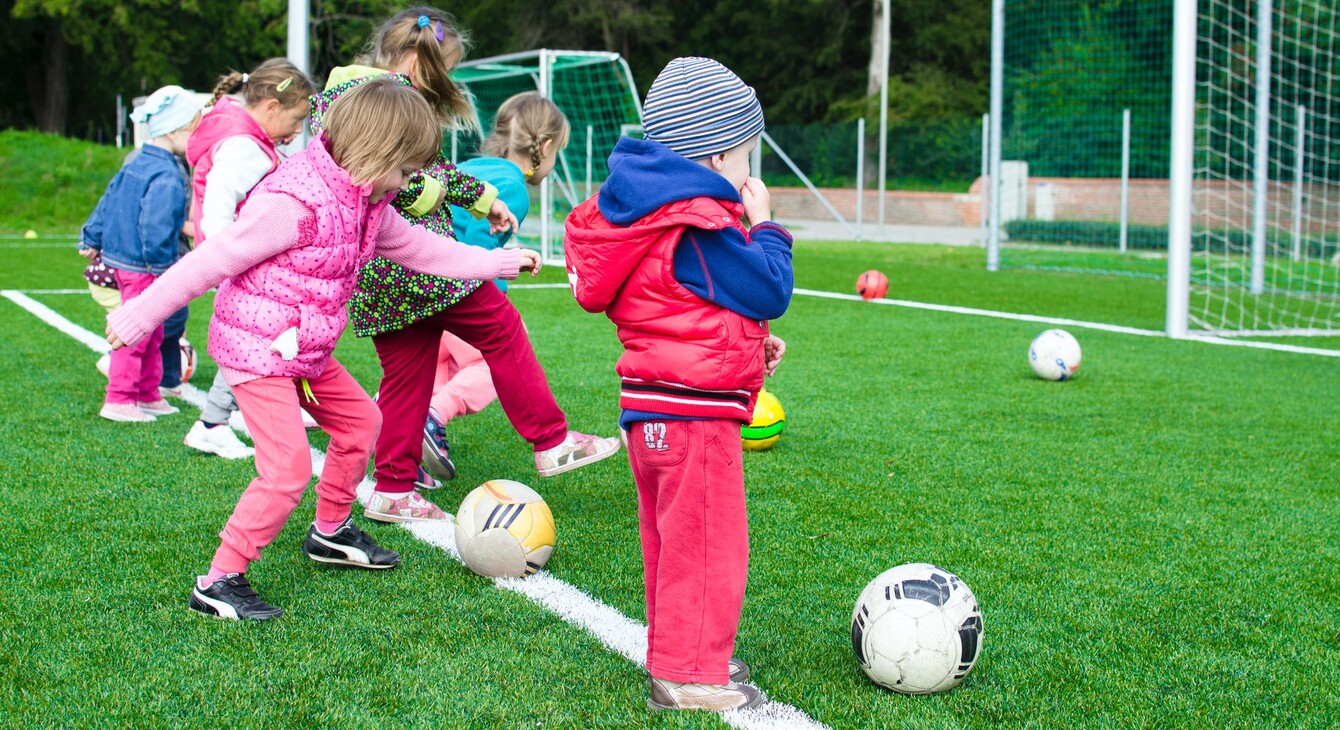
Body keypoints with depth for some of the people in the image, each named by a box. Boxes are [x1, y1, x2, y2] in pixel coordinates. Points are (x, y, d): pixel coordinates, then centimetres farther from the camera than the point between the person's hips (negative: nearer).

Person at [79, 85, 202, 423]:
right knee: (136, 334, -3)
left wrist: (91, 239, 25)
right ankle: (119, 400, 3)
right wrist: (164, 263, -17)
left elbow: (108, 201, 17)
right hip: (144, 268, -10)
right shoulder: (167, 178, -22)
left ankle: (148, 395, 28)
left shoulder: (137, 163, 10)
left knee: (151, 334, 19)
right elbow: (157, 229, -27)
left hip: (120, 258, 10)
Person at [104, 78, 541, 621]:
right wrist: (140, 315, -18)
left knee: (360, 419, 20)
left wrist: (497, 263, 23)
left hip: (306, 351, 10)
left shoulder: (366, 202, 4)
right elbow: (211, 260, -22)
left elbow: (417, 248, 20)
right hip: (255, 348, -10)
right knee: (289, 468, -15)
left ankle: (330, 532, 39)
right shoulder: (294, 202, -26)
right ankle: (218, 583, -5)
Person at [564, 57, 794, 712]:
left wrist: (749, 340, 17)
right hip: (694, 411, -11)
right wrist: (763, 226, 0)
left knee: (672, 542, 20)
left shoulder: (653, 212, 13)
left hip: (652, 409, 11)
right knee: (708, 545, -2)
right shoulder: (702, 228, -20)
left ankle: (677, 655, 32)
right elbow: (770, 291, -15)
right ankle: (689, 676, 4)